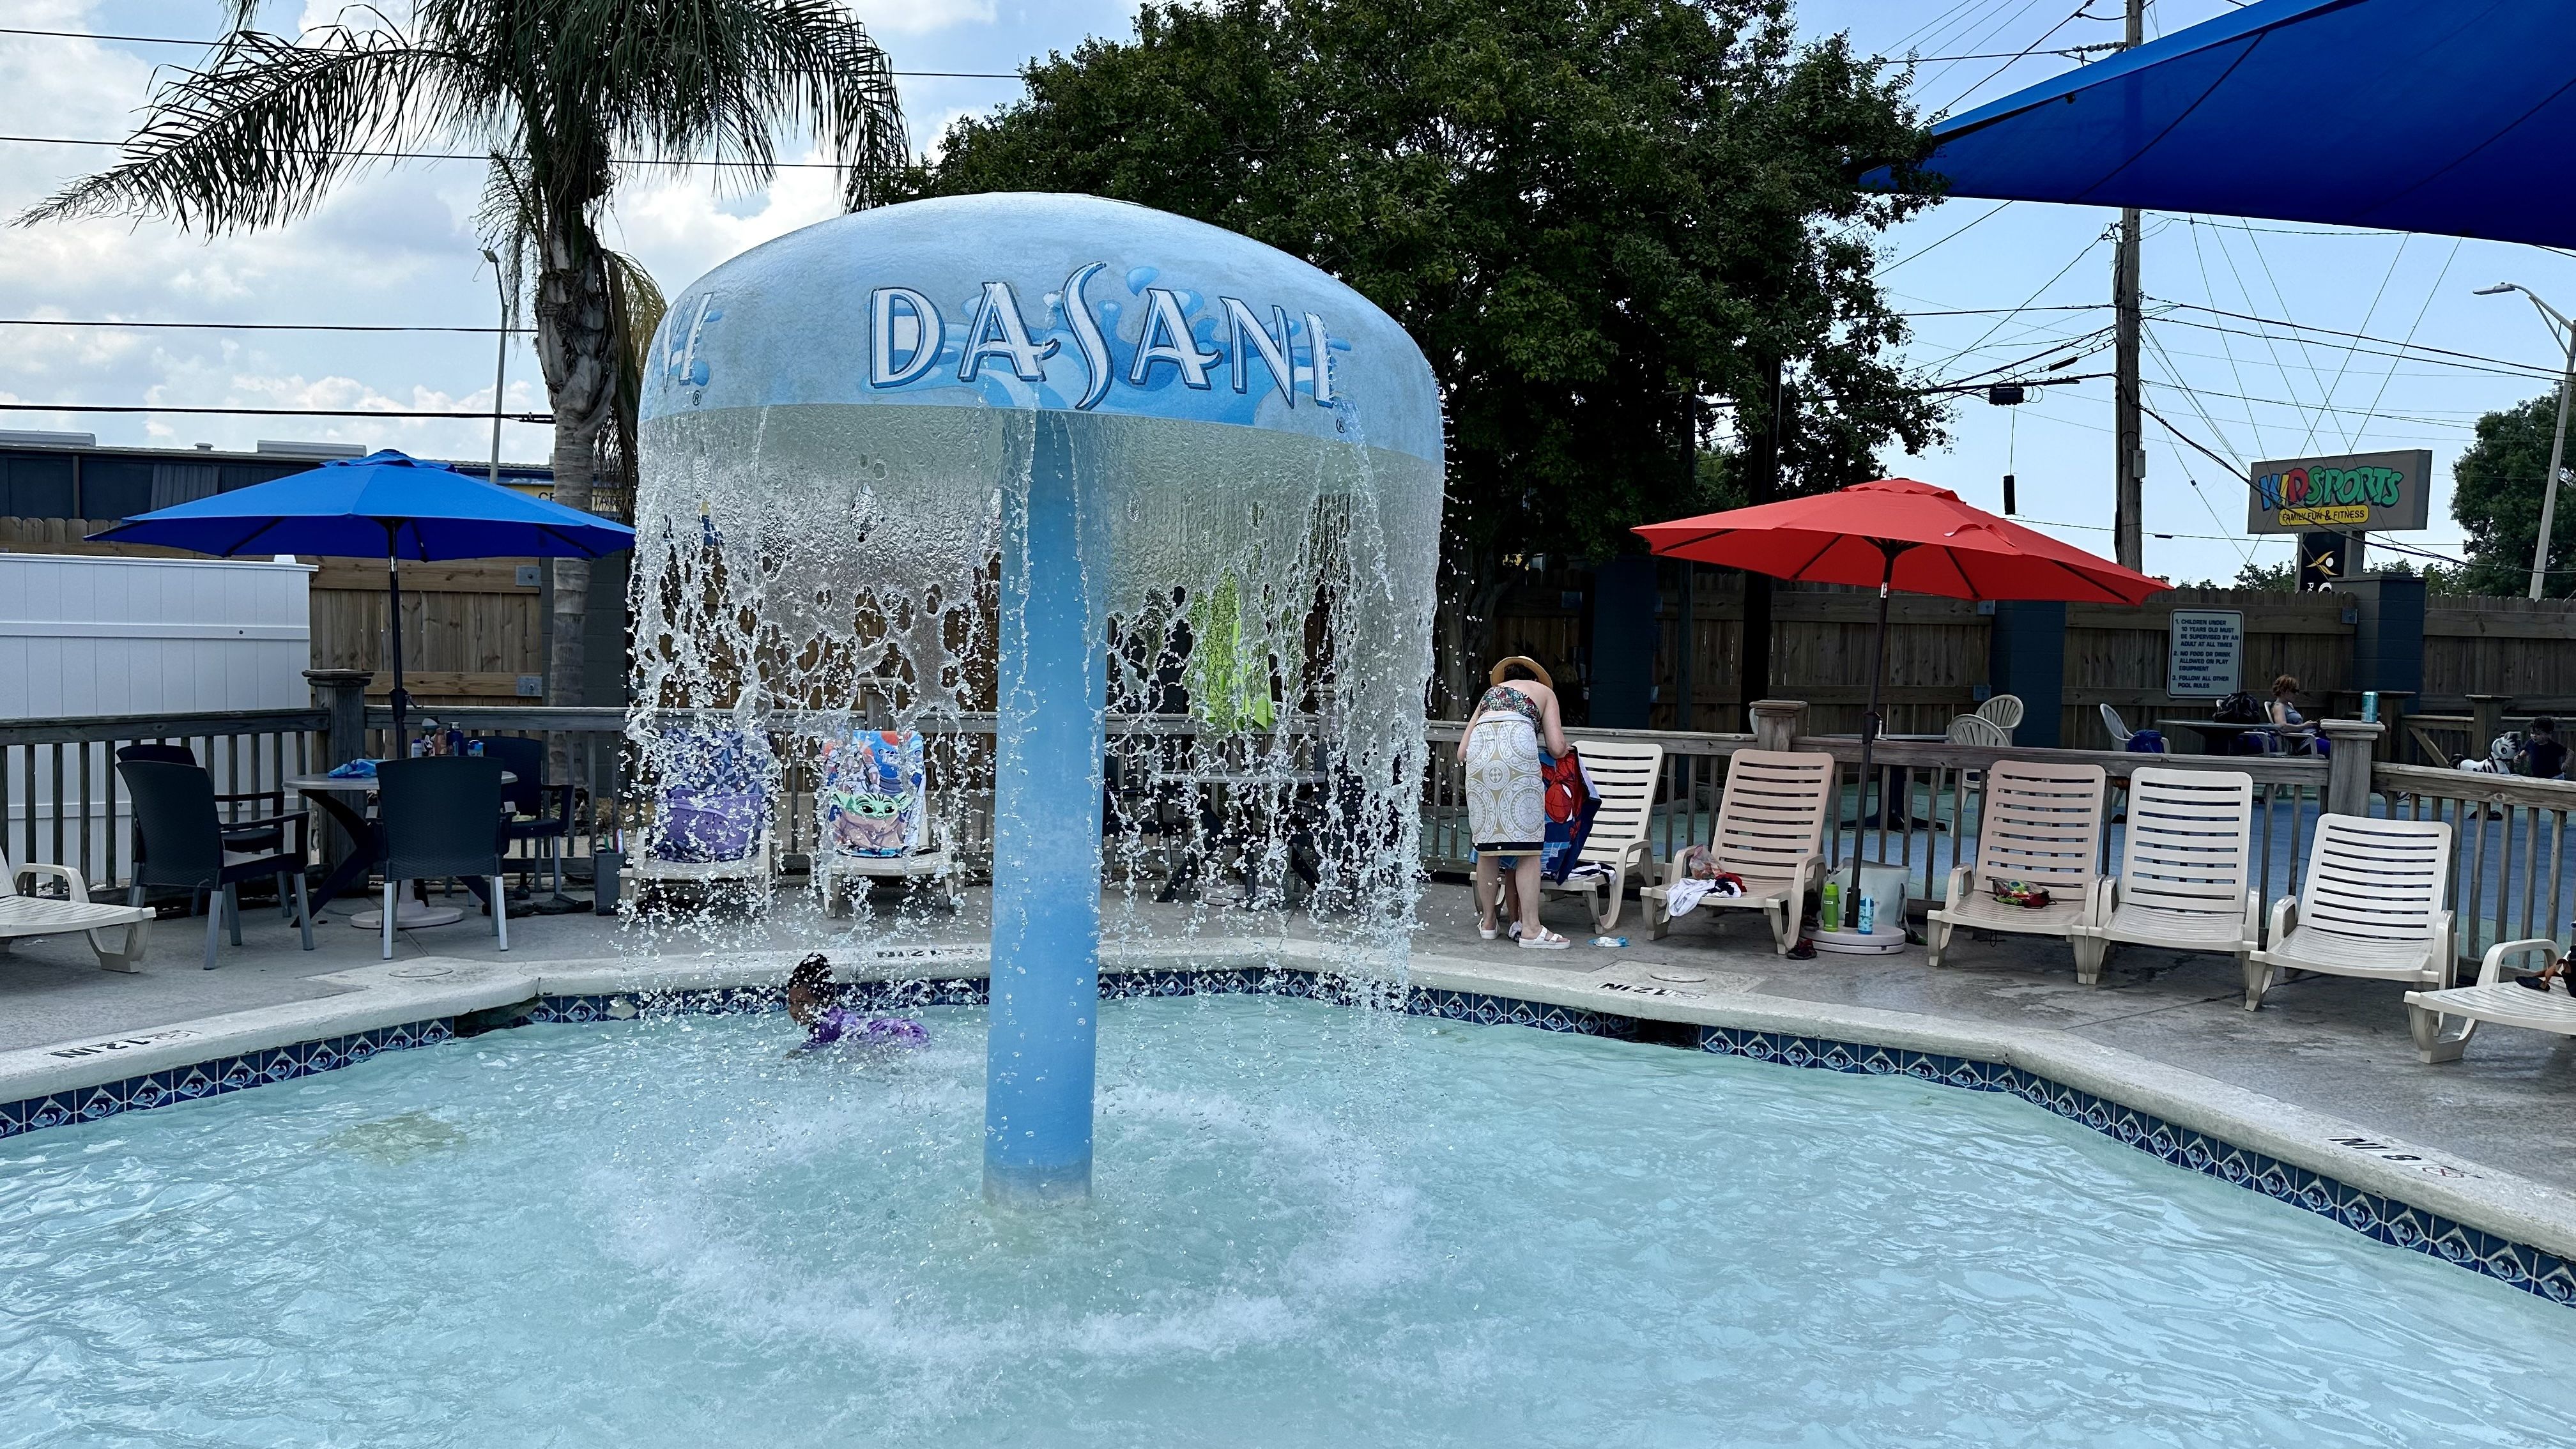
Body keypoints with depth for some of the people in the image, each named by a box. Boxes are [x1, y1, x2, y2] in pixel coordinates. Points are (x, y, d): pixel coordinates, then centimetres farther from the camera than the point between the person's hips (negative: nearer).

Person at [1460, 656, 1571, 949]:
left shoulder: (1490, 692, 36)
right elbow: (1557, 747, 15)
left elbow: (1461, 752, 25)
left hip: (1478, 747, 4)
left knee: (1486, 843, 12)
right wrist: (1563, 746, 36)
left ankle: (1487, 922, 19)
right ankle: (1531, 929, -3)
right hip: (1517, 742, -3)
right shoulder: (1544, 691, 29)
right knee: (1528, 845, -1)